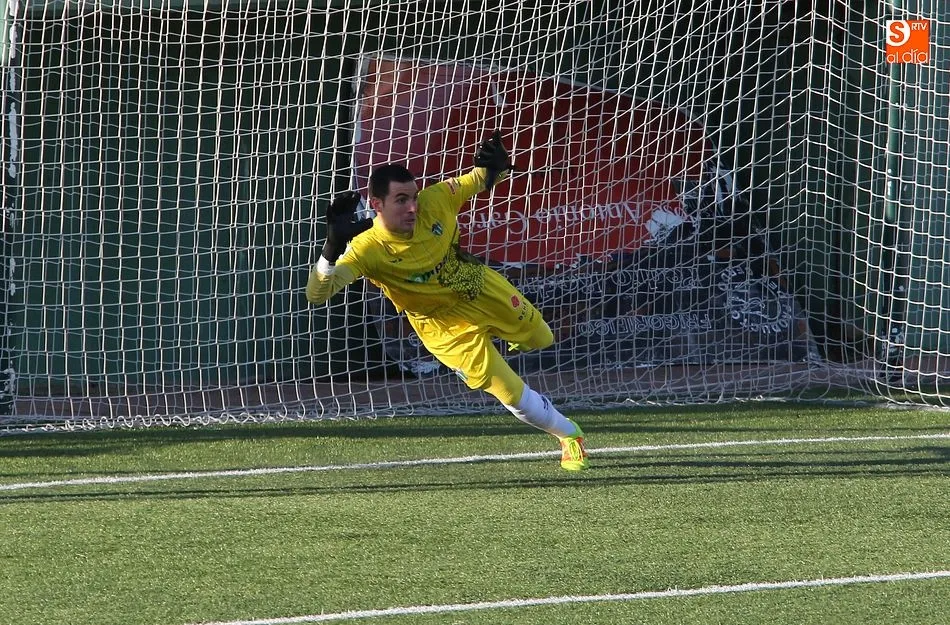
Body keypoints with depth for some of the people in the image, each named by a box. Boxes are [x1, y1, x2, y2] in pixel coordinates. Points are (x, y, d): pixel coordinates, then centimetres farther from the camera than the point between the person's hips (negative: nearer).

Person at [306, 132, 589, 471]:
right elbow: (316, 294, -41)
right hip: (444, 324, -4)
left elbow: (477, 181, -7)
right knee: (512, 393, -4)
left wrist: (492, 167, -31)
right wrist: (333, 247, -57)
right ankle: (569, 436, 22)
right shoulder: (368, 250, -34)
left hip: (481, 287, 4)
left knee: (539, 338, 25)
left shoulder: (435, 201, -25)